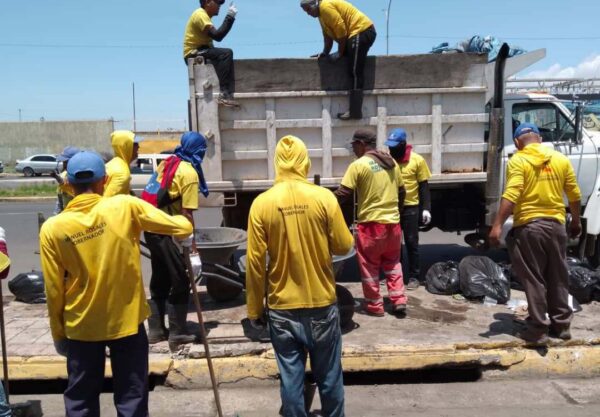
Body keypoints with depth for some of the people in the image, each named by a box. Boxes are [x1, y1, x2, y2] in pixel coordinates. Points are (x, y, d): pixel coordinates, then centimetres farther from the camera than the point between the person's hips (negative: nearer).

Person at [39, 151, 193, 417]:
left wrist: (58, 334, 9)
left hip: (81, 326, 2)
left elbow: (54, 290, -4)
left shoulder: (52, 228, -9)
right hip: (127, 321, -1)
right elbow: (182, 229, -9)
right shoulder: (125, 207, -13)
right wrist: (181, 219, 15)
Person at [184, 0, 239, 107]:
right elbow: (217, 36, -23)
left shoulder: (204, 15, 20)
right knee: (226, 53, -25)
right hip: (193, 54, -10)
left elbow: (215, 35, 11)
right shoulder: (200, 14, -12)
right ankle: (224, 95, -33)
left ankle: (228, 94, 1)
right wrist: (230, 17, -19)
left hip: (199, 52, 10)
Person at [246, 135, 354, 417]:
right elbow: (343, 246, -3)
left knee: (291, 377, 11)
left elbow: (255, 262, -6)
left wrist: (255, 309, 4)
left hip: (282, 308, 0)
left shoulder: (261, 203, -8)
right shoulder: (324, 197, -9)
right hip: (321, 304, 0)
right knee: (329, 375, 16)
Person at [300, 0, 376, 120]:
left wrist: (340, 53, -10)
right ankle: (354, 110, 11)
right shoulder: (322, 12, 20)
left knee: (355, 72, -13)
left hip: (362, 31, -11)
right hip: (360, 33, 11)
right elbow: (327, 34, 21)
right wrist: (325, 53, 11)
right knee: (353, 71, 11)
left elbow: (340, 29, -16)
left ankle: (355, 112, -15)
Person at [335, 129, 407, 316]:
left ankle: (374, 305, 15)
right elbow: (401, 192, 17)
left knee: (369, 266, 8)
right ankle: (399, 300, 16)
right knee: (392, 263, 21)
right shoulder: (392, 163, 9)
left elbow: (343, 194, -13)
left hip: (371, 223, -6)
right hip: (393, 222, 6)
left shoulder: (359, 165, -11)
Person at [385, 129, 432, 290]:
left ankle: (414, 276, 14)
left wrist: (426, 208, -10)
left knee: (411, 242, 4)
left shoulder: (417, 160, -7)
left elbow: (424, 186, -3)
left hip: (410, 207, -3)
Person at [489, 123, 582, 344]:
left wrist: (497, 225, -20)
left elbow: (511, 195, -19)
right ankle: (561, 325, 25)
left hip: (529, 226, -5)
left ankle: (538, 329, 6)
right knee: (558, 278, 15)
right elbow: (575, 195, 12)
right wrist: (576, 221, 25)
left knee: (534, 279, 2)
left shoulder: (518, 161, -7)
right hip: (556, 224, 5)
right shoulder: (561, 159, 8)